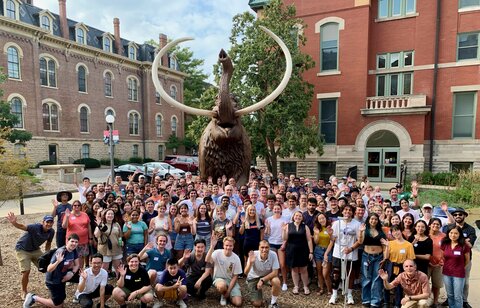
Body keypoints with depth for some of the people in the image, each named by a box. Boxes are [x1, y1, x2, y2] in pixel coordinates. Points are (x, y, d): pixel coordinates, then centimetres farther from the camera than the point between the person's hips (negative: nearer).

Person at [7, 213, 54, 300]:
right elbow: (22, 226, -52)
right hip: (22, 250, -6)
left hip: (35, 250, 6)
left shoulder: (51, 231, -14)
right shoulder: (36, 227, -34)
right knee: (26, 271, -13)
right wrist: (13, 222, -72)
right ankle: (24, 291, 13)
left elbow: (48, 243, 3)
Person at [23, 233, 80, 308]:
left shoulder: (74, 250, -9)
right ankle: (34, 298, 15)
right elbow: (49, 269, -33)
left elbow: (76, 265, 3)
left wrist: (72, 273, -15)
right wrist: (58, 261, -50)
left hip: (61, 278, 7)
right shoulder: (61, 252, -31)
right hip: (52, 281, -7)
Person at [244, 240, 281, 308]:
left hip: (268, 276, 1)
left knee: (276, 281, -32)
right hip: (253, 278, -1)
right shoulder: (254, 255, -28)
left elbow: (275, 272, -21)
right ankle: (258, 293, 29)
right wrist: (250, 262, -48)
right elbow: (246, 273, -29)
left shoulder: (273, 255, -26)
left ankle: (273, 302, -6)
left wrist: (262, 280, -29)